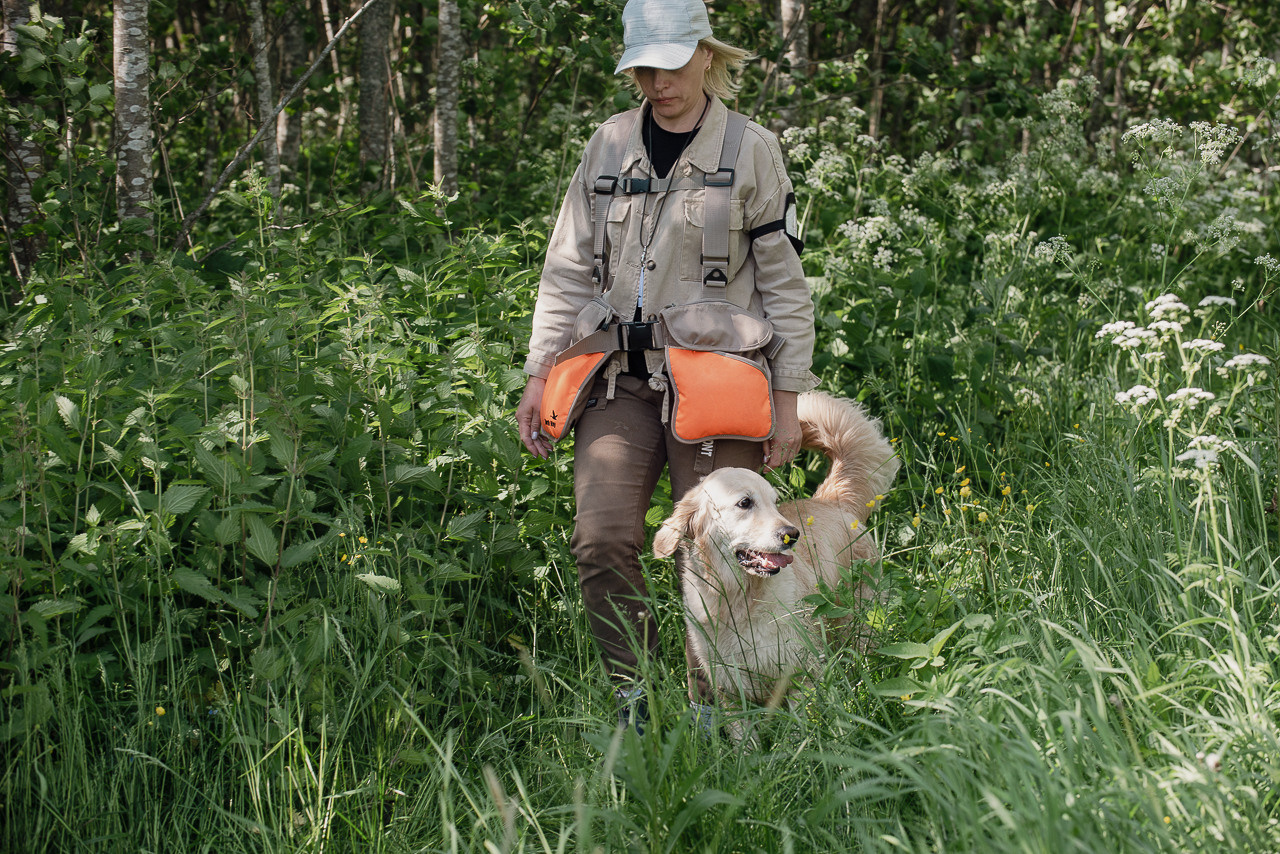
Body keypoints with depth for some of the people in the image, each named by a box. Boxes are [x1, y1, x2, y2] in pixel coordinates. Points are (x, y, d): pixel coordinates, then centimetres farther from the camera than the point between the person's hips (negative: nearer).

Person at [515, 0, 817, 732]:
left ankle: (708, 719, 11)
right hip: (622, 378, 3)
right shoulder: (610, 145, 11)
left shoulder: (752, 149, 2)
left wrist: (789, 396, -2)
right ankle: (634, 699, 5)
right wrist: (540, 372, 6)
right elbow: (568, 269, 14)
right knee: (602, 540, -11)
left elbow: (784, 281, 3)